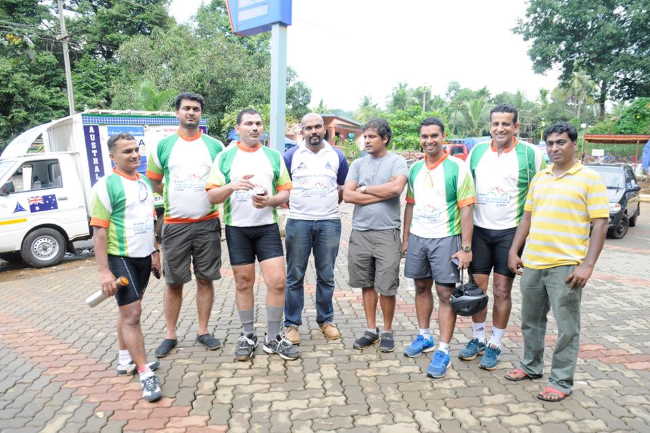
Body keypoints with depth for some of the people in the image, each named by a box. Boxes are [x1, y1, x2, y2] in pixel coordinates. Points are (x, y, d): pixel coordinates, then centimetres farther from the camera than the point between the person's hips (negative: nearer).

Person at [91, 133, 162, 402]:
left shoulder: (144, 183, 11)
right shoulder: (106, 186, -12)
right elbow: (99, 231, -15)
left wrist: (154, 252, 18)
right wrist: (104, 271, -19)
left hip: (143, 258, 7)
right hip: (120, 258, -7)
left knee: (128, 311, 17)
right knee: (132, 313, -7)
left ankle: (125, 360, 30)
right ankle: (146, 375, -2)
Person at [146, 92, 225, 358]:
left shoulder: (215, 146, 5)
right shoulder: (163, 146, 4)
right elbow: (153, 183, 12)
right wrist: (169, 201, 3)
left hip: (208, 223, 1)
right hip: (174, 225, 0)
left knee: (205, 279, 8)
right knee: (174, 282, 7)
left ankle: (203, 331, 22)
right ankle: (170, 335, 21)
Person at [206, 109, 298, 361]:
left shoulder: (273, 156, 8)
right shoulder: (225, 157, 4)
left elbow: (286, 191, 8)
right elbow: (212, 196, -1)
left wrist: (270, 200, -13)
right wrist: (232, 186, -21)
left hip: (267, 227, 1)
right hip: (236, 228, 0)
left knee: (277, 281, -5)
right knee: (244, 283, 8)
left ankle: (273, 338, 12)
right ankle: (248, 336, 25)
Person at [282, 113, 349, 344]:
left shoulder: (337, 156, 9)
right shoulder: (291, 155, 4)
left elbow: (344, 187, 17)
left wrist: (331, 203, 6)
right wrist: (292, 205, 0)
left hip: (329, 223, 1)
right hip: (298, 222, -1)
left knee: (326, 276, 10)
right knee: (295, 276, 4)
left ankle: (326, 319, 25)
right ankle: (291, 323, 15)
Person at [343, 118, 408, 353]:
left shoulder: (397, 161, 1)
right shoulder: (358, 164, 10)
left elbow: (396, 188, -18)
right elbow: (347, 195, -2)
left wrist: (364, 189, -6)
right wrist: (382, 194, -7)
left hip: (386, 232, -3)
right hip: (360, 231, 4)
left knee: (386, 287, 2)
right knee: (366, 284, 12)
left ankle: (387, 331, 21)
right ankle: (371, 329, 26)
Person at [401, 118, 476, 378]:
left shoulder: (457, 168, -8)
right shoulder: (415, 169, 8)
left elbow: (466, 209, -10)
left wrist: (466, 247, -14)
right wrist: (406, 238, 13)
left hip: (445, 239, -5)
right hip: (417, 238, 5)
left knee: (445, 294, -2)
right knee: (421, 288, 14)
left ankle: (443, 351, 6)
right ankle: (425, 337, 31)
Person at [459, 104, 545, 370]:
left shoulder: (531, 154, -4)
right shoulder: (477, 151, 6)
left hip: (510, 231, -3)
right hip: (479, 229, 3)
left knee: (502, 290, 4)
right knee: (477, 287, 8)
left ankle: (495, 345, 18)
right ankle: (477, 339, 24)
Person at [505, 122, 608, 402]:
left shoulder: (589, 178, -3)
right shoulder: (539, 178, 13)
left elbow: (600, 224, -8)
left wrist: (588, 264, -16)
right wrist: (514, 251, 10)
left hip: (566, 266, -5)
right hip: (532, 263, 6)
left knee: (567, 327, 4)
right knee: (531, 321, 17)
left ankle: (561, 382, 18)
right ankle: (531, 366, 34)